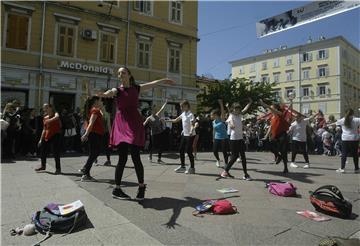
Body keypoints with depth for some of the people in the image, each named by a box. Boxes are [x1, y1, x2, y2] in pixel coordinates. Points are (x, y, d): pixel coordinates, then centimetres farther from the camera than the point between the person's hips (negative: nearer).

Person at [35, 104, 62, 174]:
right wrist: (41, 139, 17)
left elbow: (57, 117, -31)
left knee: (55, 152, -8)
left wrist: (50, 120, -45)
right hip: (47, 137, 7)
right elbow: (44, 129, 19)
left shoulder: (55, 114, -4)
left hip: (55, 135, -7)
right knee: (43, 151, 14)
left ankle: (58, 168, 5)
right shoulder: (45, 118, 14)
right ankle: (43, 166, 36)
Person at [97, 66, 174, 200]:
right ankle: (117, 189, 12)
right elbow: (108, 93, -21)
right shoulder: (117, 90, 3)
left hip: (135, 124, 2)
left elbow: (151, 84, 28)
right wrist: (101, 94, -45)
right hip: (121, 125, -1)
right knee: (122, 158, -3)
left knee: (135, 157, -4)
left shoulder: (136, 88, 13)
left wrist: (163, 80, 43)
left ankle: (141, 186, 16)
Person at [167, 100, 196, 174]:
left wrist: (191, 131, -45)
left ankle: (192, 168, 7)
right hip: (184, 135, 9)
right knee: (181, 150, 12)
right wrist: (166, 120, 18)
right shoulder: (183, 114, 10)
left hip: (190, 135, -9)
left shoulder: (190, 115, -15)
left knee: (189, 151, -6)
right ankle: (182, 166, 24)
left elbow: (192, 125, -25)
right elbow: (175, 120, 21)